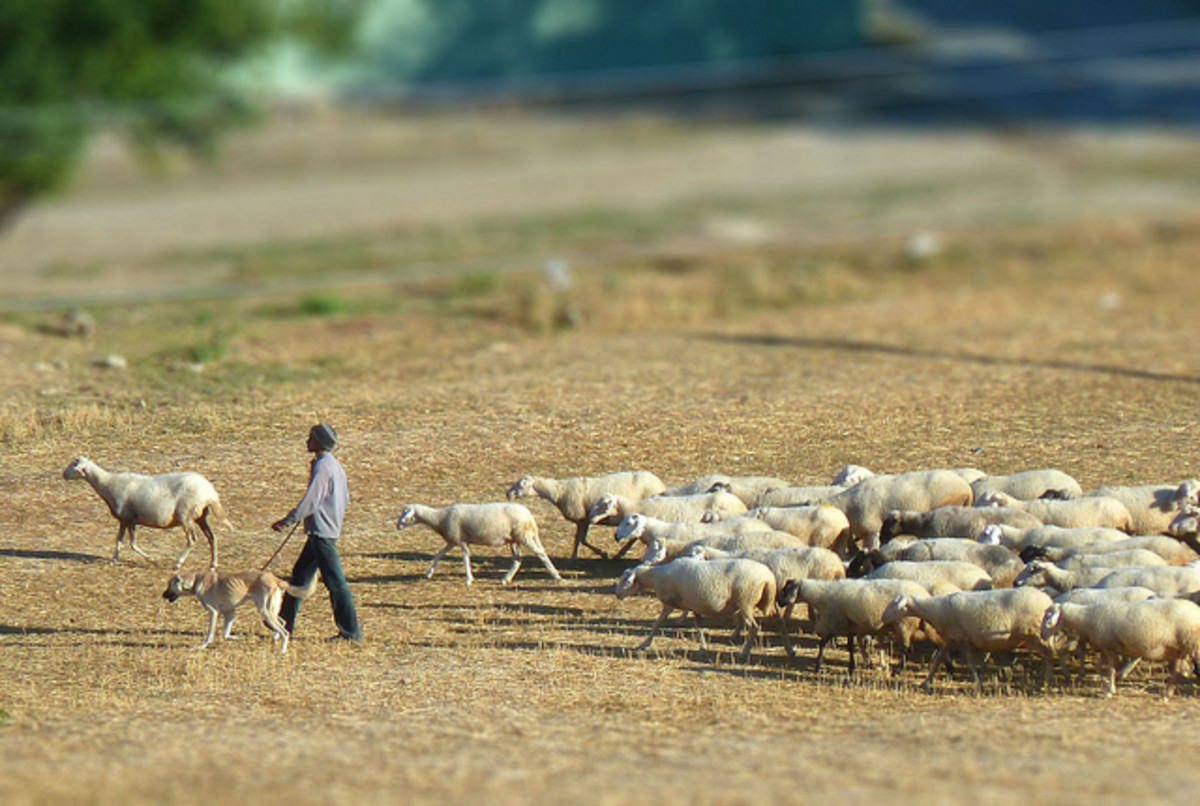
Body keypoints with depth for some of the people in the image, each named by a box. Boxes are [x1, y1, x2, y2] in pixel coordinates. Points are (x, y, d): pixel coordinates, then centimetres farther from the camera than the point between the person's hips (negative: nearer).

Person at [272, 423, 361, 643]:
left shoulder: (322, 467, -17)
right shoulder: (335, 466, 12)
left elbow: (311, 501, -20)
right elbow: (345, 499, 19)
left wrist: (287, 520, -15)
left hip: (322, 533, -10)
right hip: (330, 529, 10)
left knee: (334, 581, -7)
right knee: (300, 574, 16)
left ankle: (351, 631, -6)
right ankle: (285, 622, 24)